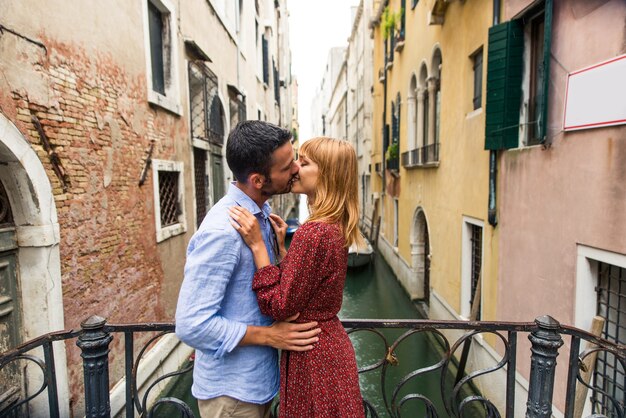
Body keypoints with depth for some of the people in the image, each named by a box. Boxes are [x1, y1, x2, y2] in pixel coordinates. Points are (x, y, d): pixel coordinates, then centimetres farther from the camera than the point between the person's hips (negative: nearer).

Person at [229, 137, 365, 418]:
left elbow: (280, 307, -22)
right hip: (331, 344, 9)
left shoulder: (313, 232, -26)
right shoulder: (335, 227, 3)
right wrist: (282, 244, 3)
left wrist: (257, 245, -22)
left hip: (312, 356, -9)